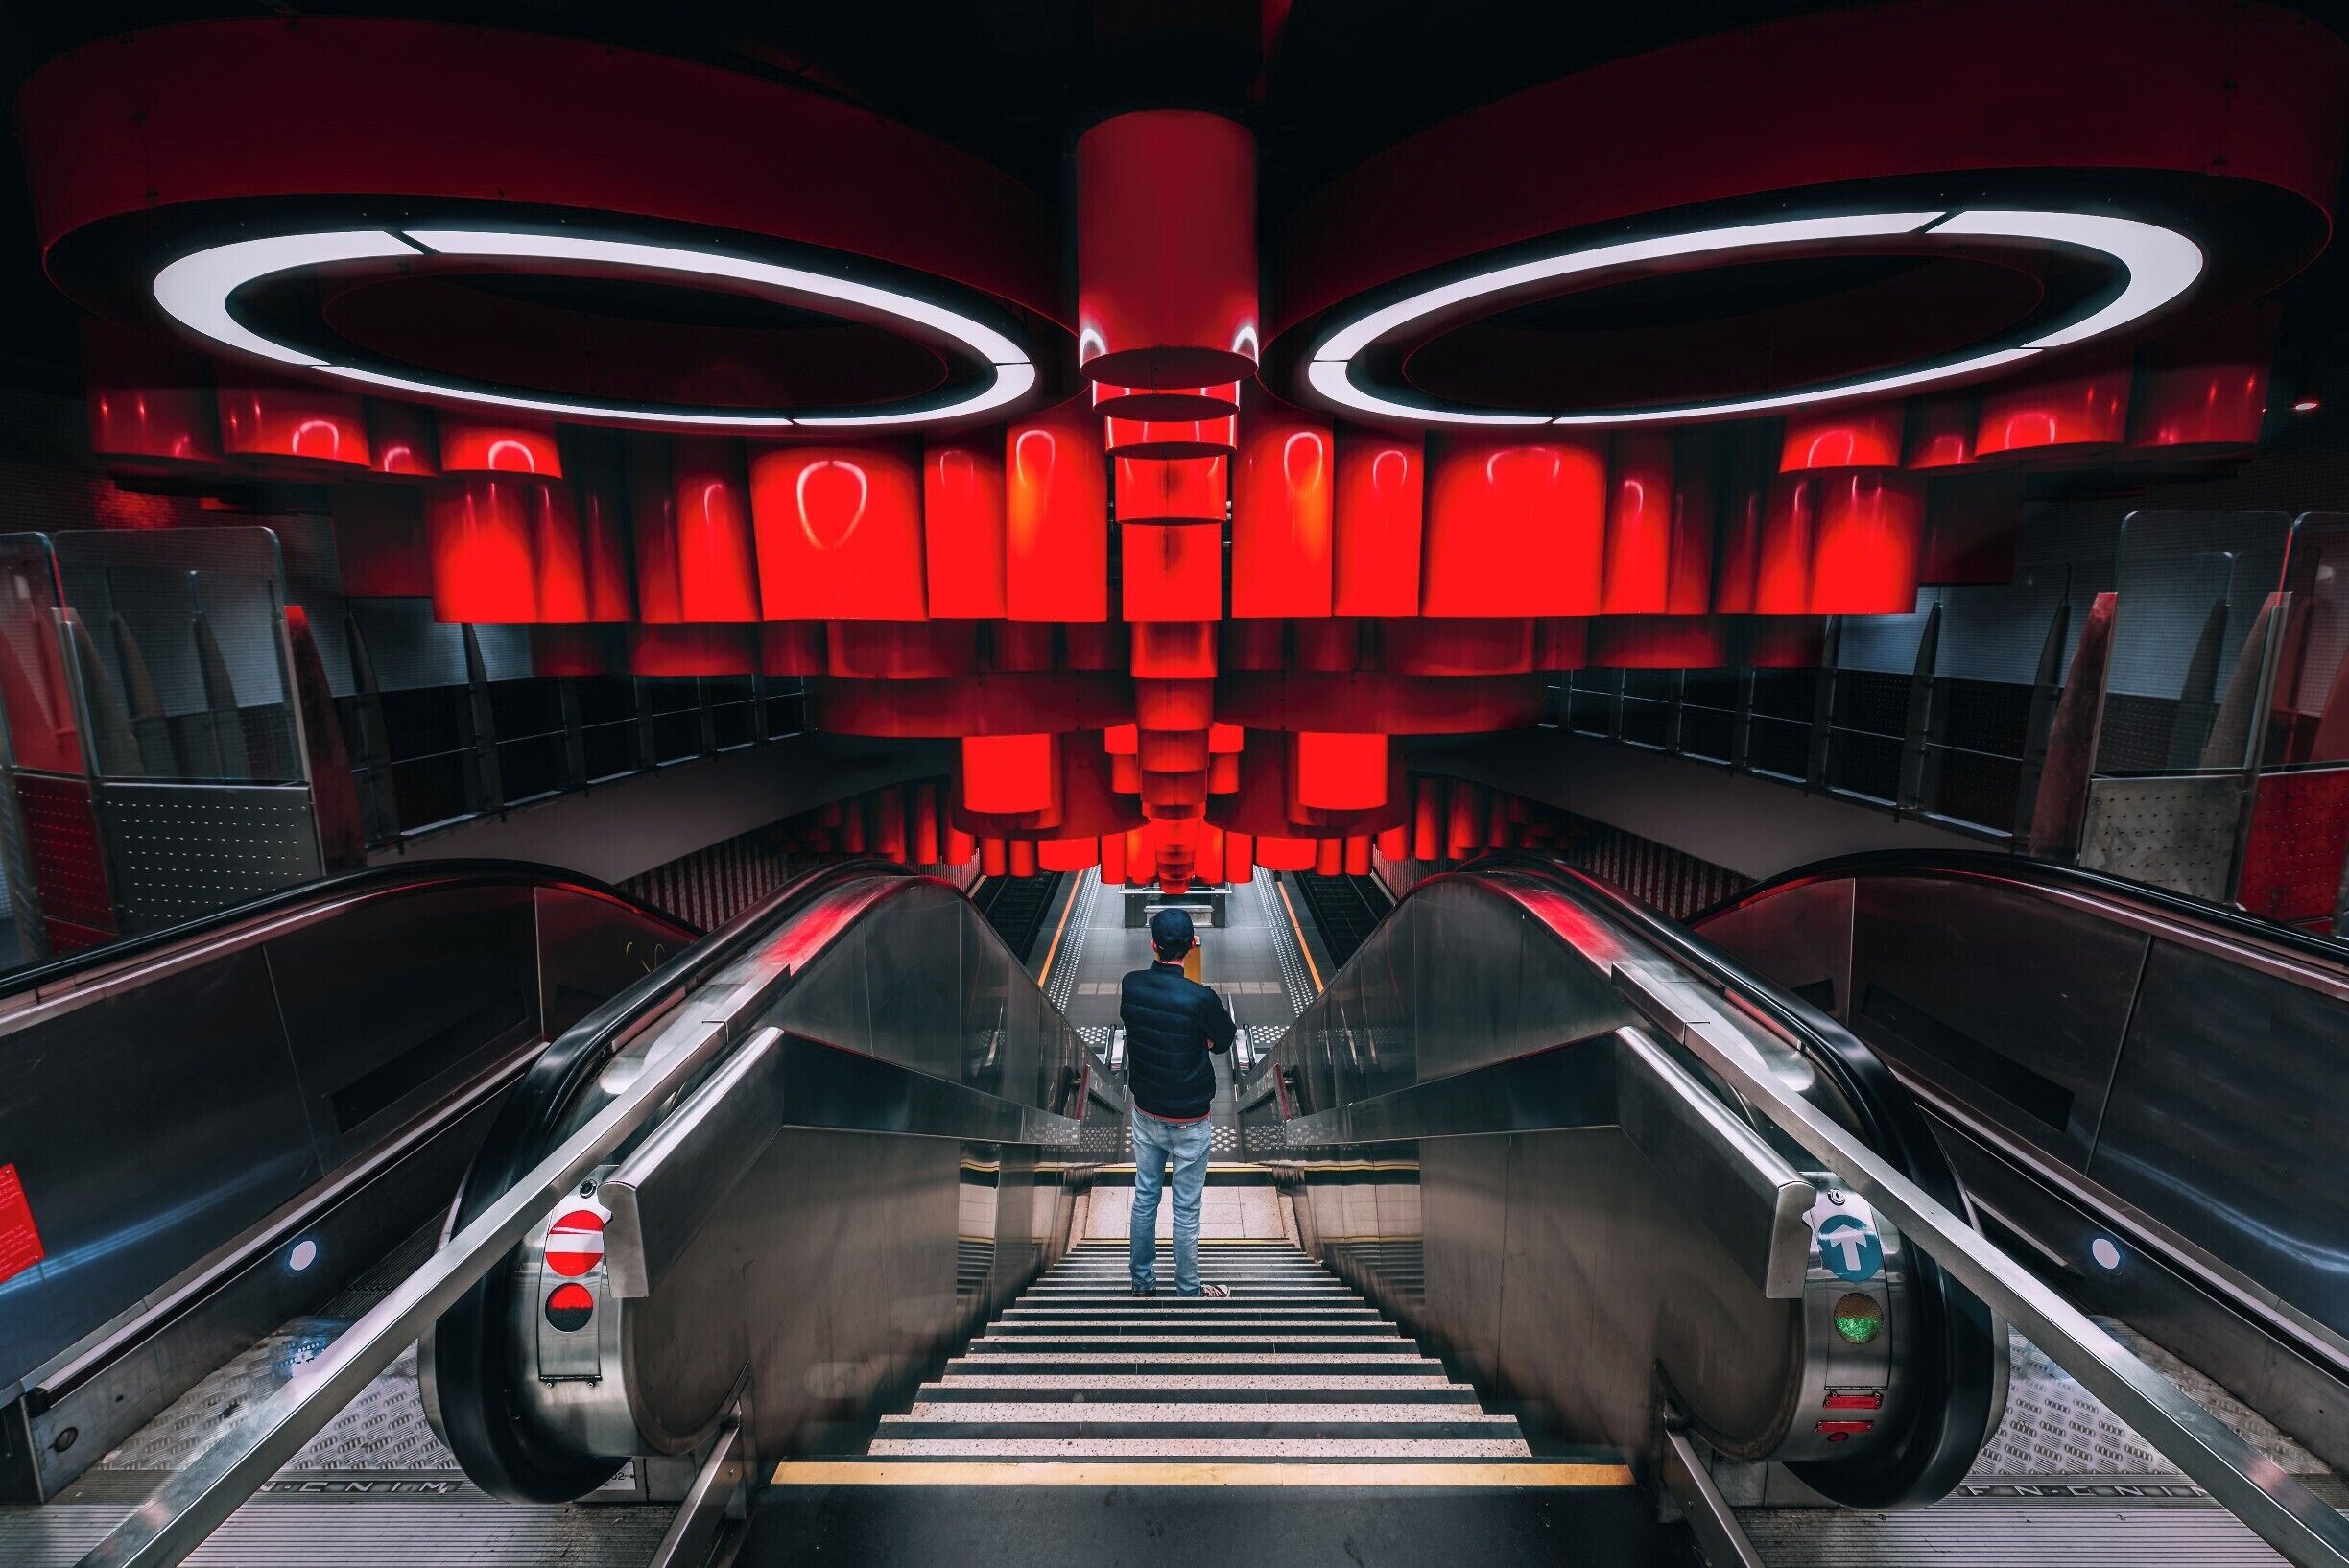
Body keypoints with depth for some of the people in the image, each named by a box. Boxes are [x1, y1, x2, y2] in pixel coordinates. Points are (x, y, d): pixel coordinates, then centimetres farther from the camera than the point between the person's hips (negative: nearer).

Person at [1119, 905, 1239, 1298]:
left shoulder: (1130, 985, -12)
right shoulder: (1200, 998, -27)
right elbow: (1225, 1040, -8)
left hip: (1145, 1114, 4)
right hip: (1188, 1122, -4)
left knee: (1145, 1198, 20)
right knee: (1186, 1211, 13)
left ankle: (1143, 1282, 36)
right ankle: (1188, 1290, 30)